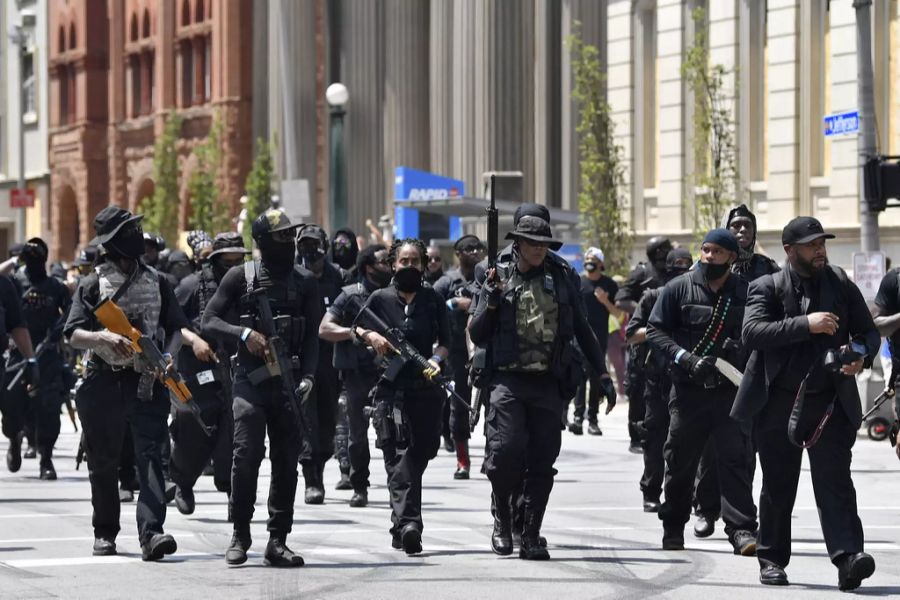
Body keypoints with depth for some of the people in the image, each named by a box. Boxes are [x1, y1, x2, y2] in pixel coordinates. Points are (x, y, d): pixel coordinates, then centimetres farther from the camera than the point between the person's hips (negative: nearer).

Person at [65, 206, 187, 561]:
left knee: (150, 455, -13)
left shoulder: (155, 282, 9)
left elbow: (175, 328, 13)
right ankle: (105, 532, 23)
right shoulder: (93, 285, 1)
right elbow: (73, 335, -6)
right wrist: (103, 337, -25)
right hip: (104, 382, -1)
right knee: (103, 462, 7)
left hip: (148, 382, 1)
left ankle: (151, 533, -24)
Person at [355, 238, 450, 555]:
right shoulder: (380, 299, 8)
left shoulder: (433, 300, 11)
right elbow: (354, 326, 18)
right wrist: (370, 335, -4)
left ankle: (402, 525, 22)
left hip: (426, 389, 2)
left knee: (418, 458, 6)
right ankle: (408, 523, -28)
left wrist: (437, 359, -10)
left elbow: (445, 340, 11)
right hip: (391, 389, -2)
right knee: (399, 458, -15)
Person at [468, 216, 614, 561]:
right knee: (506, 450, -16)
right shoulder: (498, 280, 8)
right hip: (508, 380, -2)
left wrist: (603, 375, 13)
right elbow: (477, 336, 9)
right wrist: (491, 303, -8)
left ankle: (531, 537, 7)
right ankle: (502, 521, 6)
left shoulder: (560, 280, 11)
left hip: (548, 383, 2)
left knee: (542, 461, 0)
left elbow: (582, 331, 16)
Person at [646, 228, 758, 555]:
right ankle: (673, 527, 27)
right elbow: (655, 331, 2)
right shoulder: (679, 288, 3)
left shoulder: (746, 292, 6)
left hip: (731, 390, 0)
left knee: (735, 458, -10)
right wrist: (686, 359, -13)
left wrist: (741, 347, -10)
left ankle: (742, 530, -14)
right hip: (688, 390, 1)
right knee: (680, 462, 10)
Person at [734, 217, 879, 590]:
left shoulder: (842, 286, 9)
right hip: (779, 403, 0)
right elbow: (752, 332, -15)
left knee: (834, 482, -11)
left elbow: (868, 332, 15)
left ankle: (847, 558, -21)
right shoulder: (767, 288, 1)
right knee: (777, 487, 9)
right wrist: (806, 325, -23)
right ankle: (772, 559, 21)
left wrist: (861, 355, -9)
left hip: (830, 402, 1)